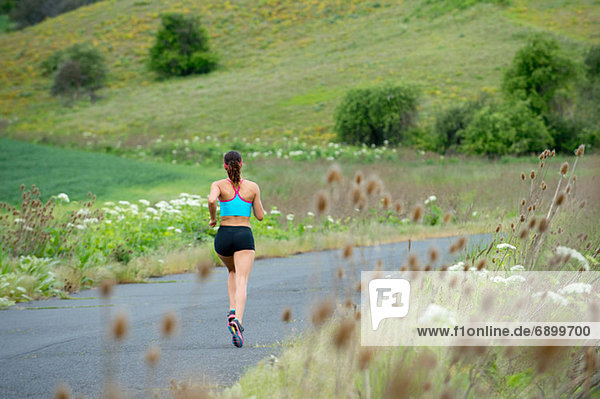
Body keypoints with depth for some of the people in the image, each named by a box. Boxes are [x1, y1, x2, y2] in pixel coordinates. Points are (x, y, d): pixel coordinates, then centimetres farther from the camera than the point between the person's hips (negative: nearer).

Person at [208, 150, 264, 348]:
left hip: (223, 235, 2)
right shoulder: (253, 187, 4)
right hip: (244, 236, -1)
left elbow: (211, 200, -21)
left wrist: (213, 218, -2)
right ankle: (237, 319, -35)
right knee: (241, 282, -10)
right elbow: (260, 216, 7)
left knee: (233, 272, 29)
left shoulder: (219, 185, 0)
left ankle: (232, 310, 9)